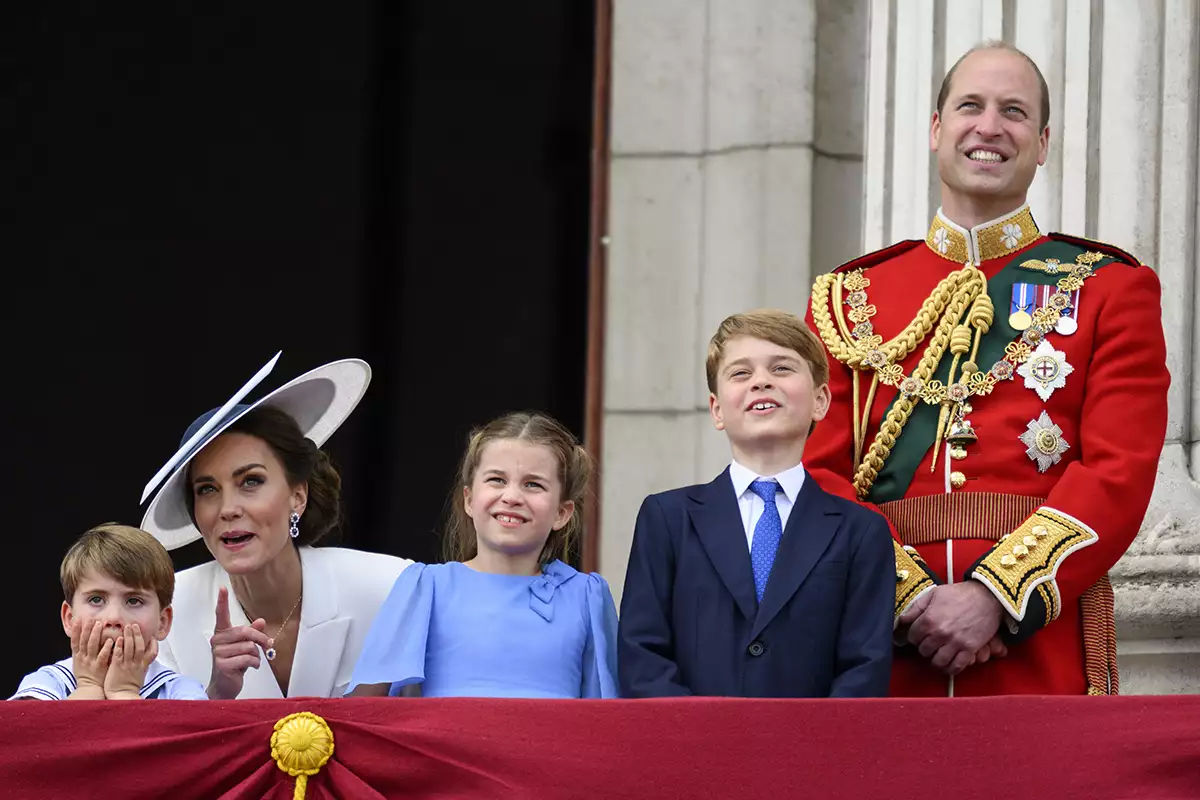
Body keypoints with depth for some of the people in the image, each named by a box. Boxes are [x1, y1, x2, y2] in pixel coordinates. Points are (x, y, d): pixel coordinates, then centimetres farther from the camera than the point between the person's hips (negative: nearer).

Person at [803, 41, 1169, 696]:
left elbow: (1119, 473, -4)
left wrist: (994, 597, -16)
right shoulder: (849, 296, 13)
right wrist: (910, 595, -12)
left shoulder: (1111, 289, 7)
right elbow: (823, 475, 5)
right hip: (883, 653, 1)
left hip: (1042, 654, -1)